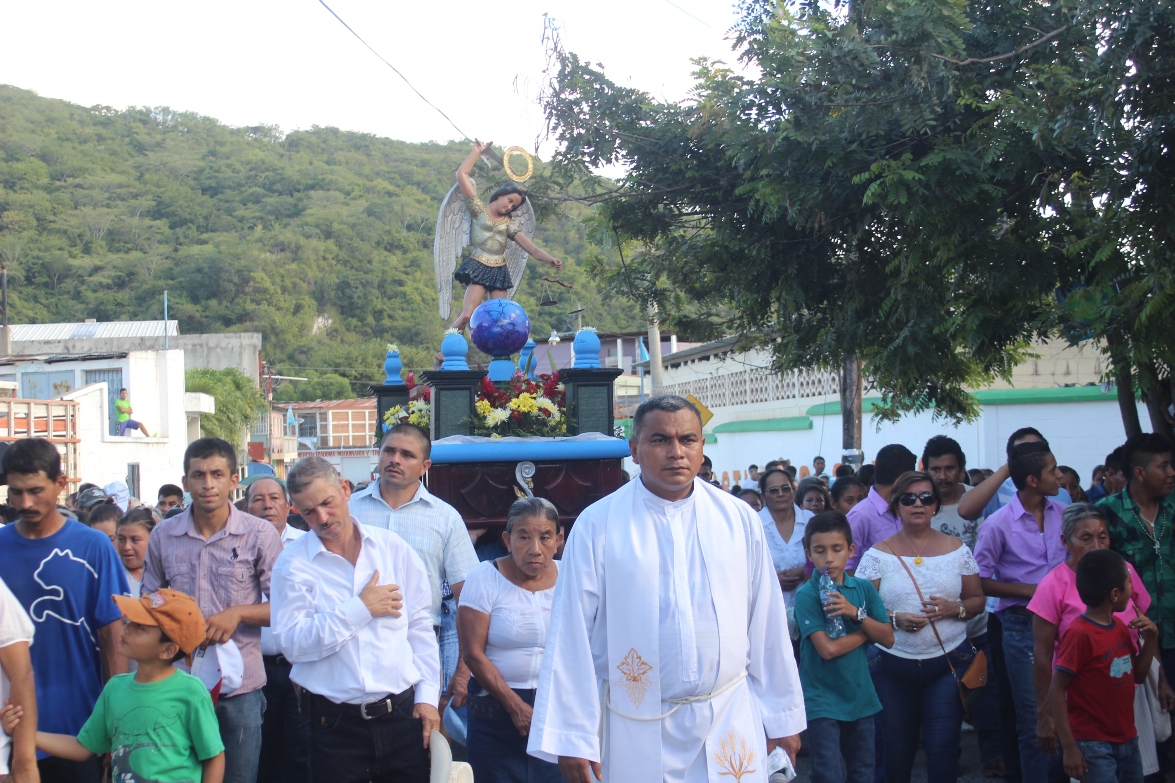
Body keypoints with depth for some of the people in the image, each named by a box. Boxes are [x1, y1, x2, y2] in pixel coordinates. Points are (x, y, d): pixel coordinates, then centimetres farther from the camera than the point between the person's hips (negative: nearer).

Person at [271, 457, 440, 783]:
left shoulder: (392, 548, 6)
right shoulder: (293, 564, -2)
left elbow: (420, 627, 8)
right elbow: (292, 643, -13)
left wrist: (427, 695, 2)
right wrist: (361, 609, -13)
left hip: (403, 715, 2)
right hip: (336, 725, -2)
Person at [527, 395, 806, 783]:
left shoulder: (738, 519, 2)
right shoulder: (597, 525, -6)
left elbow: (766, 623, 5)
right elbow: (572, 634, -6)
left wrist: (783, 717, 7)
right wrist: (571, 737, -8)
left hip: (732, 722, 2)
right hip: (636, 730, -2)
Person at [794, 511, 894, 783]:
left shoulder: (864, 588, 4)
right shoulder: (806, 595, -11)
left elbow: (887, 638, 0)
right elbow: (828, 649, -18)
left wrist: (856, 613, -15)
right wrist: (866, 633, -5)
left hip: (861, 697, 5)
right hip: (823, 702, -5)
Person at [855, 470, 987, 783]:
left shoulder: (957, 549, 4)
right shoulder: (878, 555, 0)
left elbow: (978, 600, 9)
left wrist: (954, 608, -11)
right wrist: (895, 619, -19)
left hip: (949, 662, 0)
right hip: (893, 666, 0)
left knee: (942, 746, -7)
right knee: (896, 750, 9)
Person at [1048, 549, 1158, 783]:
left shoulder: (1121, 628, 6)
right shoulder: (1080, 634, -19)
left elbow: (1137, 675, 18)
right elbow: (1056, 691, -17)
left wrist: (1151, 639, 2)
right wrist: (1069, 746, -19)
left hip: (1128, 740, 8)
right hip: (1094, 745, -8)